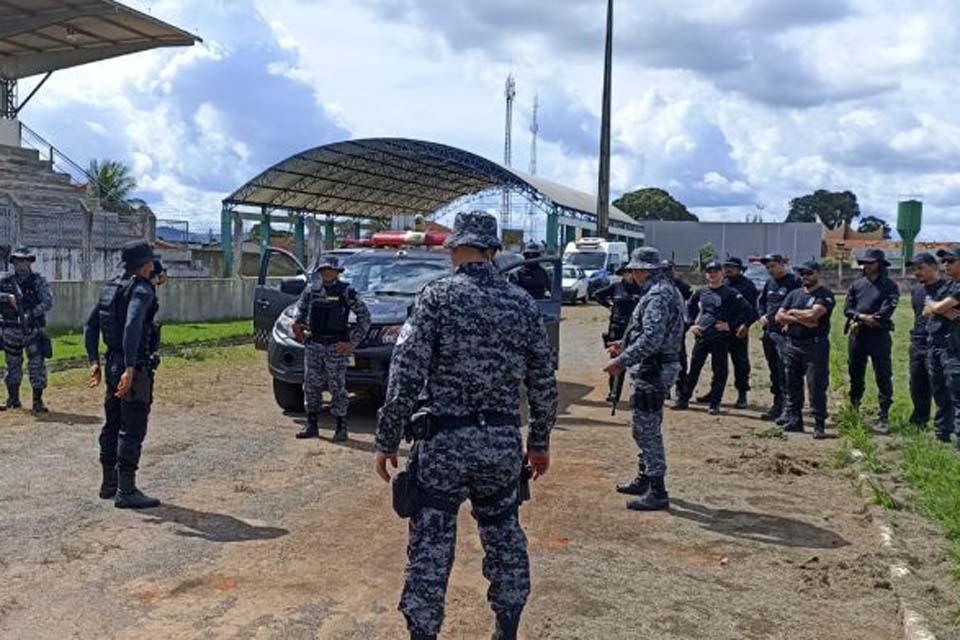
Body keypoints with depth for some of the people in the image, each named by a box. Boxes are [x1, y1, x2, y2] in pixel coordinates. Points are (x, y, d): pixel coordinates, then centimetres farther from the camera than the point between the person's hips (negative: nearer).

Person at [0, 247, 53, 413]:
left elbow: (48, 302, -12)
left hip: (33, 330, -3)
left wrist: (31, 314, -23)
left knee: (37, 365, -8)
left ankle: (37, 401, -3)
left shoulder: (39, 281, -2)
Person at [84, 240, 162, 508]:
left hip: (113, 363, 9)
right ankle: (126, 491, -2)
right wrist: (130, 369, -32)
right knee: (132, 429, -5)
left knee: (113, 425, 17)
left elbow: (90, 326, 15)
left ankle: (109, 483, 28)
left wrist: (94, 362, 16)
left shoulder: (111, 287, 13)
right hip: (134, 367, -9)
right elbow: (132, 327, -29)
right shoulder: (141, 289, -15)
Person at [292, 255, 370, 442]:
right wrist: (297, 323, 6)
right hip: (313, 344, 4)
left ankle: (341, 427, 7)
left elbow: (364, 316, -4)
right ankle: (312, 425, 18)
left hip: (336, 346, -4)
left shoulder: (346, 291, -4)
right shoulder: (311, 289, 8)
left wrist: (353, 342, -7)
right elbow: (301, 309, 26)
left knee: (337, 386, -3)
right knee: (311, 384, 7)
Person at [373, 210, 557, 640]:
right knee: (505, 539, 19)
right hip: (503, 443, 4)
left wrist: (387, 441, -5)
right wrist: (540, 441, 19)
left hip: (443, 443, -4)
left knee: (430, 548, 6)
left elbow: (406, 375, -13)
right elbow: (544, 382, 8)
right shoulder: (523, 303, 5)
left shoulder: (437, 296, -8)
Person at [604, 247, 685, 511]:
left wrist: (621, 361, -23)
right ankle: (644, 480, 33)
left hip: (652, 371, -11)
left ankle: (657, 492, 1)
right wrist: (626, 346, 20)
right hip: (658, 368, 11)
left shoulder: (658, 296, -20)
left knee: (647, 430, -4)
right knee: (645, 427, 20)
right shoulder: (669, 290, 13)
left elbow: (651, 339, -28)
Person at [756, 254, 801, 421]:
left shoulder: (793, 282, -7)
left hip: (784, 332, -8)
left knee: (783, 369, -8)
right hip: (768, 331, 8)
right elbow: (760, 300, 25)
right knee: (773, 368, 13)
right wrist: (762, 315, 10)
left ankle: (780, 407, -7)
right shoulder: (770, 282, 15)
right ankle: (778, 402, 22)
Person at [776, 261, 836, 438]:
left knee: (817, 387, -5)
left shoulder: (825, 295, -4)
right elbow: (779, 317, 5)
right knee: (792, 385, 10)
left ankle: (820, 425, 1)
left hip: (815, 346, -6)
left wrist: (793, 312, -4)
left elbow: (812, 314, -20)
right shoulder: (794, 294, 14)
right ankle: (793, 420, 20)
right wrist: (800, 319, -9)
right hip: (792, 345, 6)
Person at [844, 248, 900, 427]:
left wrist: (859, 322, -12)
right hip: (856, 336, 5)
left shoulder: (889, 286, -1)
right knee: (855, 374, 14)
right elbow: (847, 308, 5)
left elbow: (886, 311, -13)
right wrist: (863, 317, -15)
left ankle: (884, 415, 1)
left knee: (883, 376, -4)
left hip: (879, 335, -4)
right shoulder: (856, 284, 12)